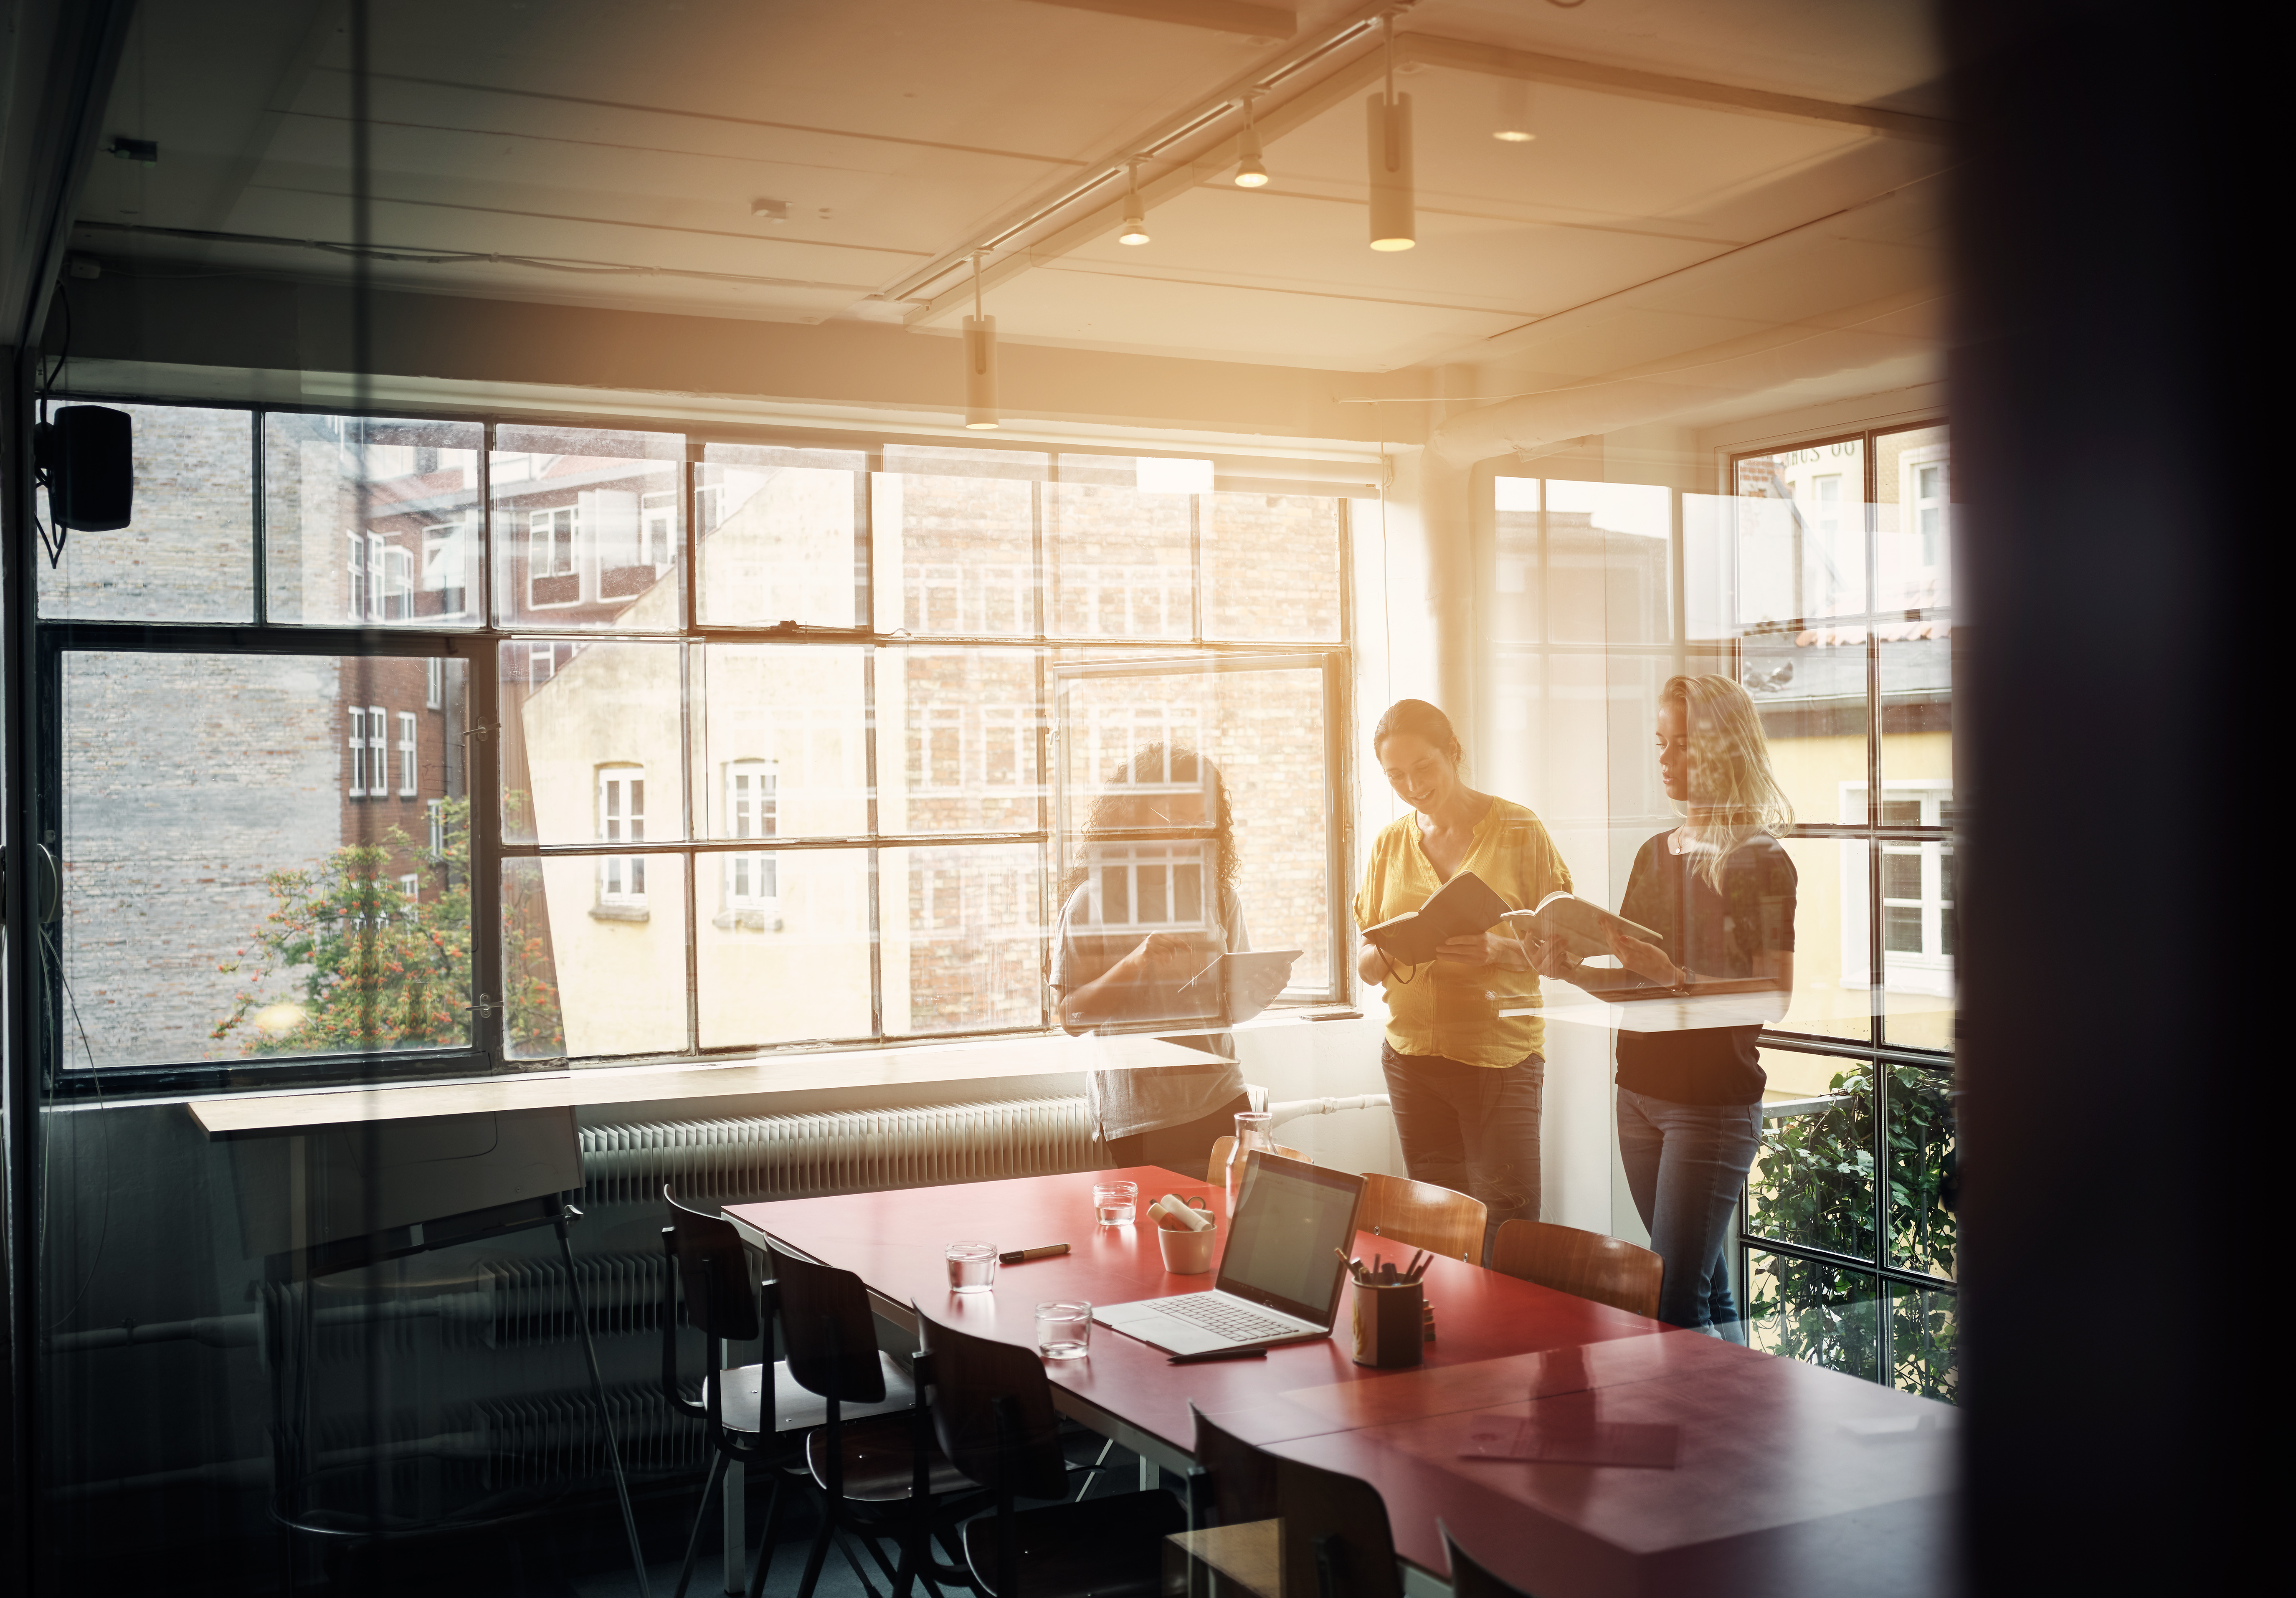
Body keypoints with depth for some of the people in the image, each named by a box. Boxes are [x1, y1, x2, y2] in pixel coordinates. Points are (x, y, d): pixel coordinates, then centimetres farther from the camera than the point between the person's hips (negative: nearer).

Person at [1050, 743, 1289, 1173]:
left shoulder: (1219, 896, 9)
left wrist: (1260, 989, -7)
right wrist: (1133, 966, -21)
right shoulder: (1092, 901, -5)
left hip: (1221, 1101, 4)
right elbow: (1070, 1016, -8)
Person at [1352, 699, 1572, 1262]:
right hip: (1413, 1055, 4)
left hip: (1502, 1053, -3)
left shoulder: (1519, 830, 0)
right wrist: (1386, 952, -11)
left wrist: (1496, 949, -22)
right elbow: (1365, 965, 12)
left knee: (1508, 1226, -9)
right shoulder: (1390, 843, 11)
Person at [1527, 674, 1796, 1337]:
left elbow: (1774, 995, -15)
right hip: (1641, 1094, 7)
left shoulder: (1760, 861, -7)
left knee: (1673, 1304, -10)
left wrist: (1676, 977, -25)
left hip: (1715, 1101, -7)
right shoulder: (1655, 855, 13)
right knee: (1710, 1296, 13)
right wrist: (1571, 971, -3)